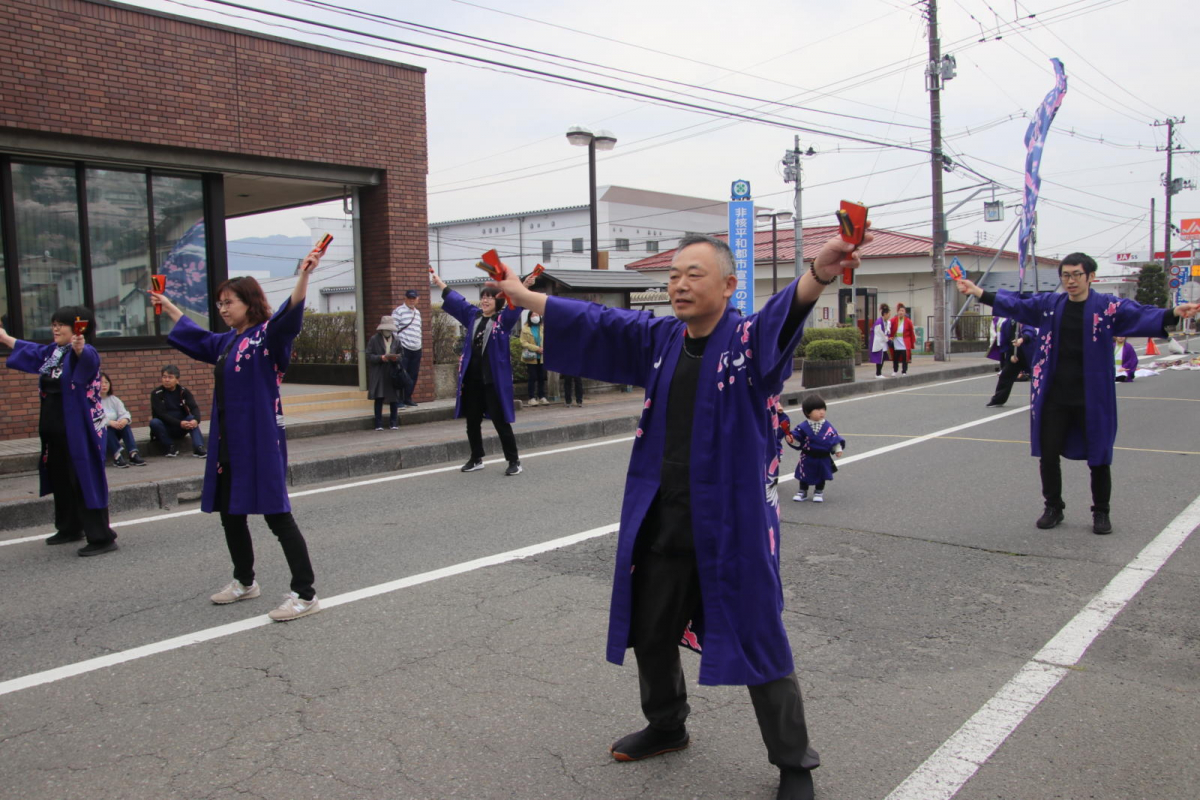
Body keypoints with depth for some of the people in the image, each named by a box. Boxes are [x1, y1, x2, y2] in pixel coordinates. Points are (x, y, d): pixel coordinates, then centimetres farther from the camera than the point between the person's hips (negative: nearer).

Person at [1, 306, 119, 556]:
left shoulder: (86, 352, -14)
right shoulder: (52, 351, 12)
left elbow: (87, 358, -39)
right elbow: (33, 351, 34)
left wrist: (79, 348, -61)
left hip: (79, 430, -9)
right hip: (54, 430, 9)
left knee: (85, 482, -9)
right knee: (60, 480, 18)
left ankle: (102, 538, -6)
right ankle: (70, 528, 34)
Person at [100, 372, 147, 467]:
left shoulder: (114, 399, 10)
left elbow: (124, 413, -3)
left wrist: (125, 420, -27)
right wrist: (110, 422, -34)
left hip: (114, 433, 4)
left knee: (125, 425, -24)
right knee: (106, 428, -34)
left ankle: (133, 454, -35)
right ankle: (117, 457, -41)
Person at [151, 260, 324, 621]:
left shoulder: (267, 336, -9)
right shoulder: (227, 342, 16)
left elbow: (289, 318, -31)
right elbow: (194, 336, 37)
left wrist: (303, 277, -47)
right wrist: (167, 305, 48)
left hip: (262, 442, -9)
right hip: (229, 442, 9)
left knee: (276, 514, -9)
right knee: (230, 512, 17)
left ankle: (304, 594, -4)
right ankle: (244, 582, 35)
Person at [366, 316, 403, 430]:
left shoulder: (397, 340, 8)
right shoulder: (374, 339, 1)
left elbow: (401, 356, 10)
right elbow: (368, 356, -3)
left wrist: (396, 358, -13)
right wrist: (381, 358, -18)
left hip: (393, 373, 2)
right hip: (378, 374, -2)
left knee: (394, 399, 4)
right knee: (379, 399, -2)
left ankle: (394, 423, 14)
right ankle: (378, 424, 4)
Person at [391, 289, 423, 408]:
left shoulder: (417, 312, 18)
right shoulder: (398, 311, -5)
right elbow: (393, 330, -9)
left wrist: (420, 340, 16)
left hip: (416, 349, 7)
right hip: (403, 348, -7)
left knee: (413, 376, 7)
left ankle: (408, 399, 16)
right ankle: (399, 400, 0)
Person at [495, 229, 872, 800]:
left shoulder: (749, 339, -11)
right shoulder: (660, 340, 6)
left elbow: (783, 314, -32)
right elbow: (592, 322, 14)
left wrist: (817, 275, -55)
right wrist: (519, 293, 18)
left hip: (733, 524, -6)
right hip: (660, 522, 7)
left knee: (759, 643, 3)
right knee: (650, 634, 21)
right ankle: (666, 727, 47)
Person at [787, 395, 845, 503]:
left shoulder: (828, 427, -7)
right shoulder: (803, 427, -10)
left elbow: (835, 438, 2)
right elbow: (798, 440, -8)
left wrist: (838, 449, -4)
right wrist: (791, 439, -27)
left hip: (823, 458, 1)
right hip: (808, 458, -1)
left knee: (821, 476, 13)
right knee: (804, 477, 10)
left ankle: (819, 493, 29)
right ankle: (802, 492, 27)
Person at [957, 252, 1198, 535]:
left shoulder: (1108, 307, -5)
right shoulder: (1049, 303, 5)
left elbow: (1141, 316, -18)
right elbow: (1014, 305, 10)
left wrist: (1174, 313, -37)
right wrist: (979, 293, 3)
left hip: (1092, 397, -3)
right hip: (1054, 396, 3)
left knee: (1099, 457, 7)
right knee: (1048, 454, 8)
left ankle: (1101, 512, 26)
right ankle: (1053, 507, 27)